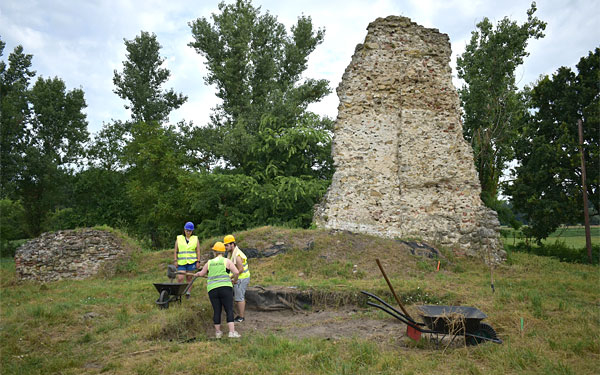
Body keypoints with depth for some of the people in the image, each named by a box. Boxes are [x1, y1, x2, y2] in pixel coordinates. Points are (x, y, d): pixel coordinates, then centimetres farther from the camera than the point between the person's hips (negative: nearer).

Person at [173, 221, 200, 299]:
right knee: (180, 278, -9)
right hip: (181, 262, 0)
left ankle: (188, 292, 9)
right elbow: (175, 251, 10)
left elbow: (198, 251, 7)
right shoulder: (179, 238, 10)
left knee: (189, 278, 3)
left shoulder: (195, 239, 9)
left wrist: (198, 261, 0)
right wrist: (175, 260, 1)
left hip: (191, 262, 0)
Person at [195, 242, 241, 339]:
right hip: (225, 288, -3)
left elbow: (201, 273, 27)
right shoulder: (226, 261, 4)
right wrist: (234, 280, 14)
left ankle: (218, 332, 19)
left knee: (216, 311, 10)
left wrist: (196, 274, 49)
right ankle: (232, 332, -8)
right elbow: (236, 272, -6)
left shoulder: (209, 263, 13)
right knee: (229, 310, -2)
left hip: (212, 289, 3)